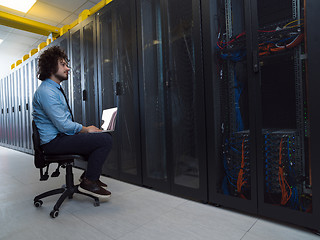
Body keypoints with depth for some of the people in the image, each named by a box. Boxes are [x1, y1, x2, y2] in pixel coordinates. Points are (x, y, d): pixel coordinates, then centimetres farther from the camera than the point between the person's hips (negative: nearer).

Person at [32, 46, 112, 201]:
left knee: (102, 135, 12)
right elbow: (63, 125, -23)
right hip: (54, 142, -10)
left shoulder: (55, 89, 17)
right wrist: (86, 129, -9)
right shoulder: (46, 92, -17)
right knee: (105, 140, -21)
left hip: (61, 136, 10)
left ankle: (89, 175, 18)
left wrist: (85, 128, 5)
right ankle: (88, 182, -7)